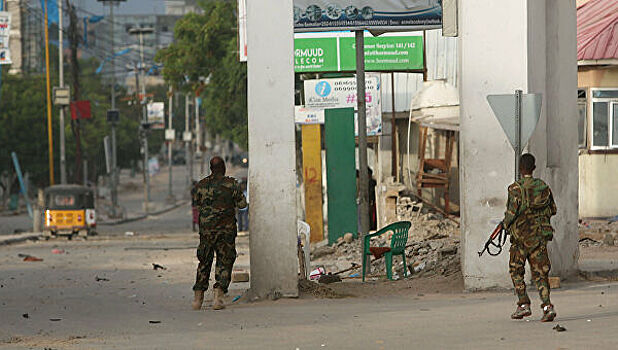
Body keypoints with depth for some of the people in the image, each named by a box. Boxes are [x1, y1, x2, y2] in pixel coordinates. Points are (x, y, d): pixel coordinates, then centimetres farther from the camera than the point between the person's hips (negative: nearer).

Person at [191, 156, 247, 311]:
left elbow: (197, 201, 14)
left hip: (206, 228, 3)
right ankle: (218, 296, -10)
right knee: (224, 262, 3)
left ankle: (198, 298, 15)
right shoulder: (232, 184, -7)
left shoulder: (201, 184, 1)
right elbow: (242, 204, -3)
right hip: (226, 229, -3)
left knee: (204, 261, 14)